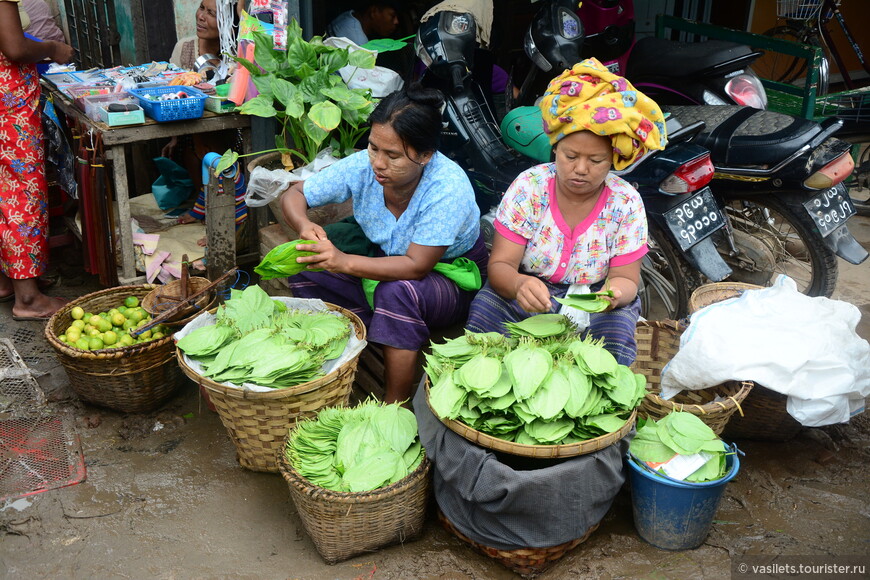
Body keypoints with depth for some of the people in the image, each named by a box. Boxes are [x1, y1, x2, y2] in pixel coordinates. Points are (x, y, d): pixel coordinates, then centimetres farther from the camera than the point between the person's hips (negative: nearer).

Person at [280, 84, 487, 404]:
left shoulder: (448, 187, -31)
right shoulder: (362, 166, -17)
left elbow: (416, 266, -33)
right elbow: (294, 194, -6)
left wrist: (345, 262, -45)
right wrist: (304, 226, -31)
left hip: (453, 278, -5)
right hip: (385, 264, 6)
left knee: (398, 291, -38)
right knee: (307, 268, -12)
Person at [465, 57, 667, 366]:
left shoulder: (626, 203, -7)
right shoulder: (529, 187, -9)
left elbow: (626, 279, -5)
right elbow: (500, 265, -13)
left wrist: (615, 293, -32)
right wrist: (519, 284, -39)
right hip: (526, 297, 0)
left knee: (618, 328, -31)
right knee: (485, 306, -30)